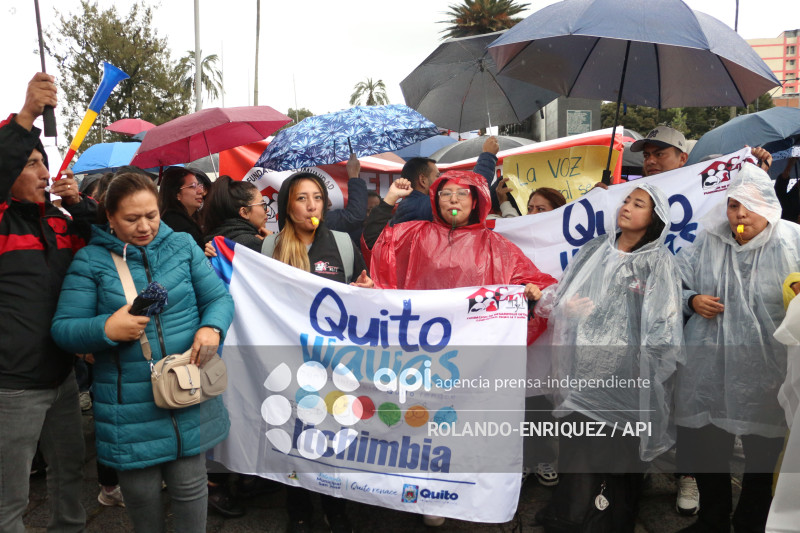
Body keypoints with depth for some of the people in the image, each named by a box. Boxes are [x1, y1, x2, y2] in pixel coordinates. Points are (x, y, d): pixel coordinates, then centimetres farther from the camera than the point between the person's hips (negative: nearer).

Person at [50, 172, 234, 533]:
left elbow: (219, 298, 7)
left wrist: (211, 328, -14)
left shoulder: (182, 245, 5)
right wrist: (106, 329, -21)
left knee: (190, 483, 9)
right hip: (130, 405, -1)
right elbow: (63, 329, -2)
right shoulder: (90, 260, -1)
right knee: (140, 491, 11)